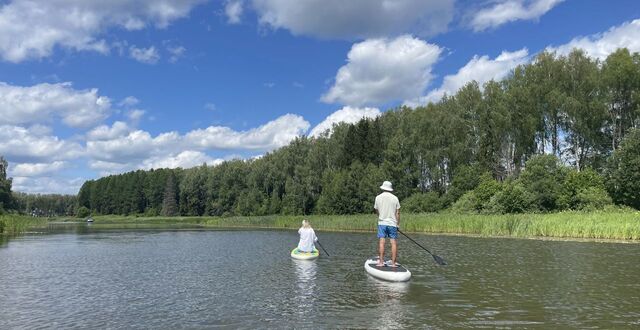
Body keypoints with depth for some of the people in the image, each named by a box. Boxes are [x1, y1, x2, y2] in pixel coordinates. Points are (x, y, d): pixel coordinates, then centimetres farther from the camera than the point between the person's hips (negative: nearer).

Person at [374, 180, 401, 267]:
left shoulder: (378, 197, 2)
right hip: (392, 224, 0)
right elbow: (397, 213, 0)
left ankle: (381, 262, -5)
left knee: (381, 242, -2)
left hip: (382, 223, 0)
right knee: (394, 243, 1)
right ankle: (393, 263, 0)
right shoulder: (395, 198, 0)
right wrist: (398, 224, 8)